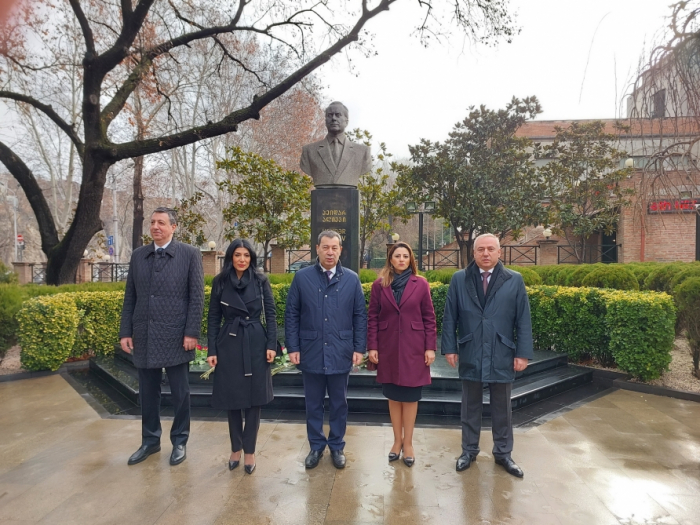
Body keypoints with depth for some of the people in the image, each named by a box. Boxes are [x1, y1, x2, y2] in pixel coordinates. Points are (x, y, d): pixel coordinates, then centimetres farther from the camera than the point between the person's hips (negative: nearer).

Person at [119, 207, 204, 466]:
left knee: (180, 394, 8)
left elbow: (197, 297, -6)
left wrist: (191, 333, -11)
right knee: (148, 393, 14)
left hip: (175, 336, -4)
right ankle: (150, 440, 32)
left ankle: (179, 442, 25)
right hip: (144, 336, 4)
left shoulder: (190, 254, -3)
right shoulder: (138, 255, 9)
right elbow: (130, 297, 10)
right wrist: (125, 332, 4)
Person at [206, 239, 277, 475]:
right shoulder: (220, 282, 1)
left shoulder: (261, 281, -1)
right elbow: (213, 318, 3)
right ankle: (235, 448, 27)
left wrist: (271, 344, -8)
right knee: (232, 398, 10)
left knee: (253, 399, 6)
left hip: (255, 344, -1)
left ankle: (249, 451, 19)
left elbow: (270, 314, 0)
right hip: (229, 345, 1)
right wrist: (212, 350, -1)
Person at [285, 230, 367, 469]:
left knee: (339, 404, 13)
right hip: (311, 353, 0)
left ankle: (337, 446, 32)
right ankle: (316, 446, 32)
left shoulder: (352, 279, 1)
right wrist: (293, 348, -3)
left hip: (341, 354, 0)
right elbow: (291, 315, 1)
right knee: (313, 404, 14)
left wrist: (359, 348, -2)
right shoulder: (302, 277, -1)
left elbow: (360, 316, 2)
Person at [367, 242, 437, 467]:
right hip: (388, 348, 1)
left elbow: (429, 318, 0)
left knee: (410, 396, 7)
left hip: (413, 348, -1)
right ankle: (397, 440, 26)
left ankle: (408, 443, 21)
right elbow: (372, 318, 1)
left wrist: (430, 347, -4)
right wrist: (372, 347, -3)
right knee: (393, 396, 11)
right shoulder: (379, 285, 1)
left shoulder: (420, 284, -2)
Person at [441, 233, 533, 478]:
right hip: (470, 355, 0)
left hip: (502, 356, 0)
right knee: (470, 406, 14)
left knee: (502, 408, 14)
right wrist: (449, 347, -3)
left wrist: (523, 353, -5)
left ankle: (503, 453, 31)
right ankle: (469, 450, 30)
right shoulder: (459, 279, 1)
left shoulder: (515, 280, 0)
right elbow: (450, 317, 1)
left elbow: (523, 320, -1)